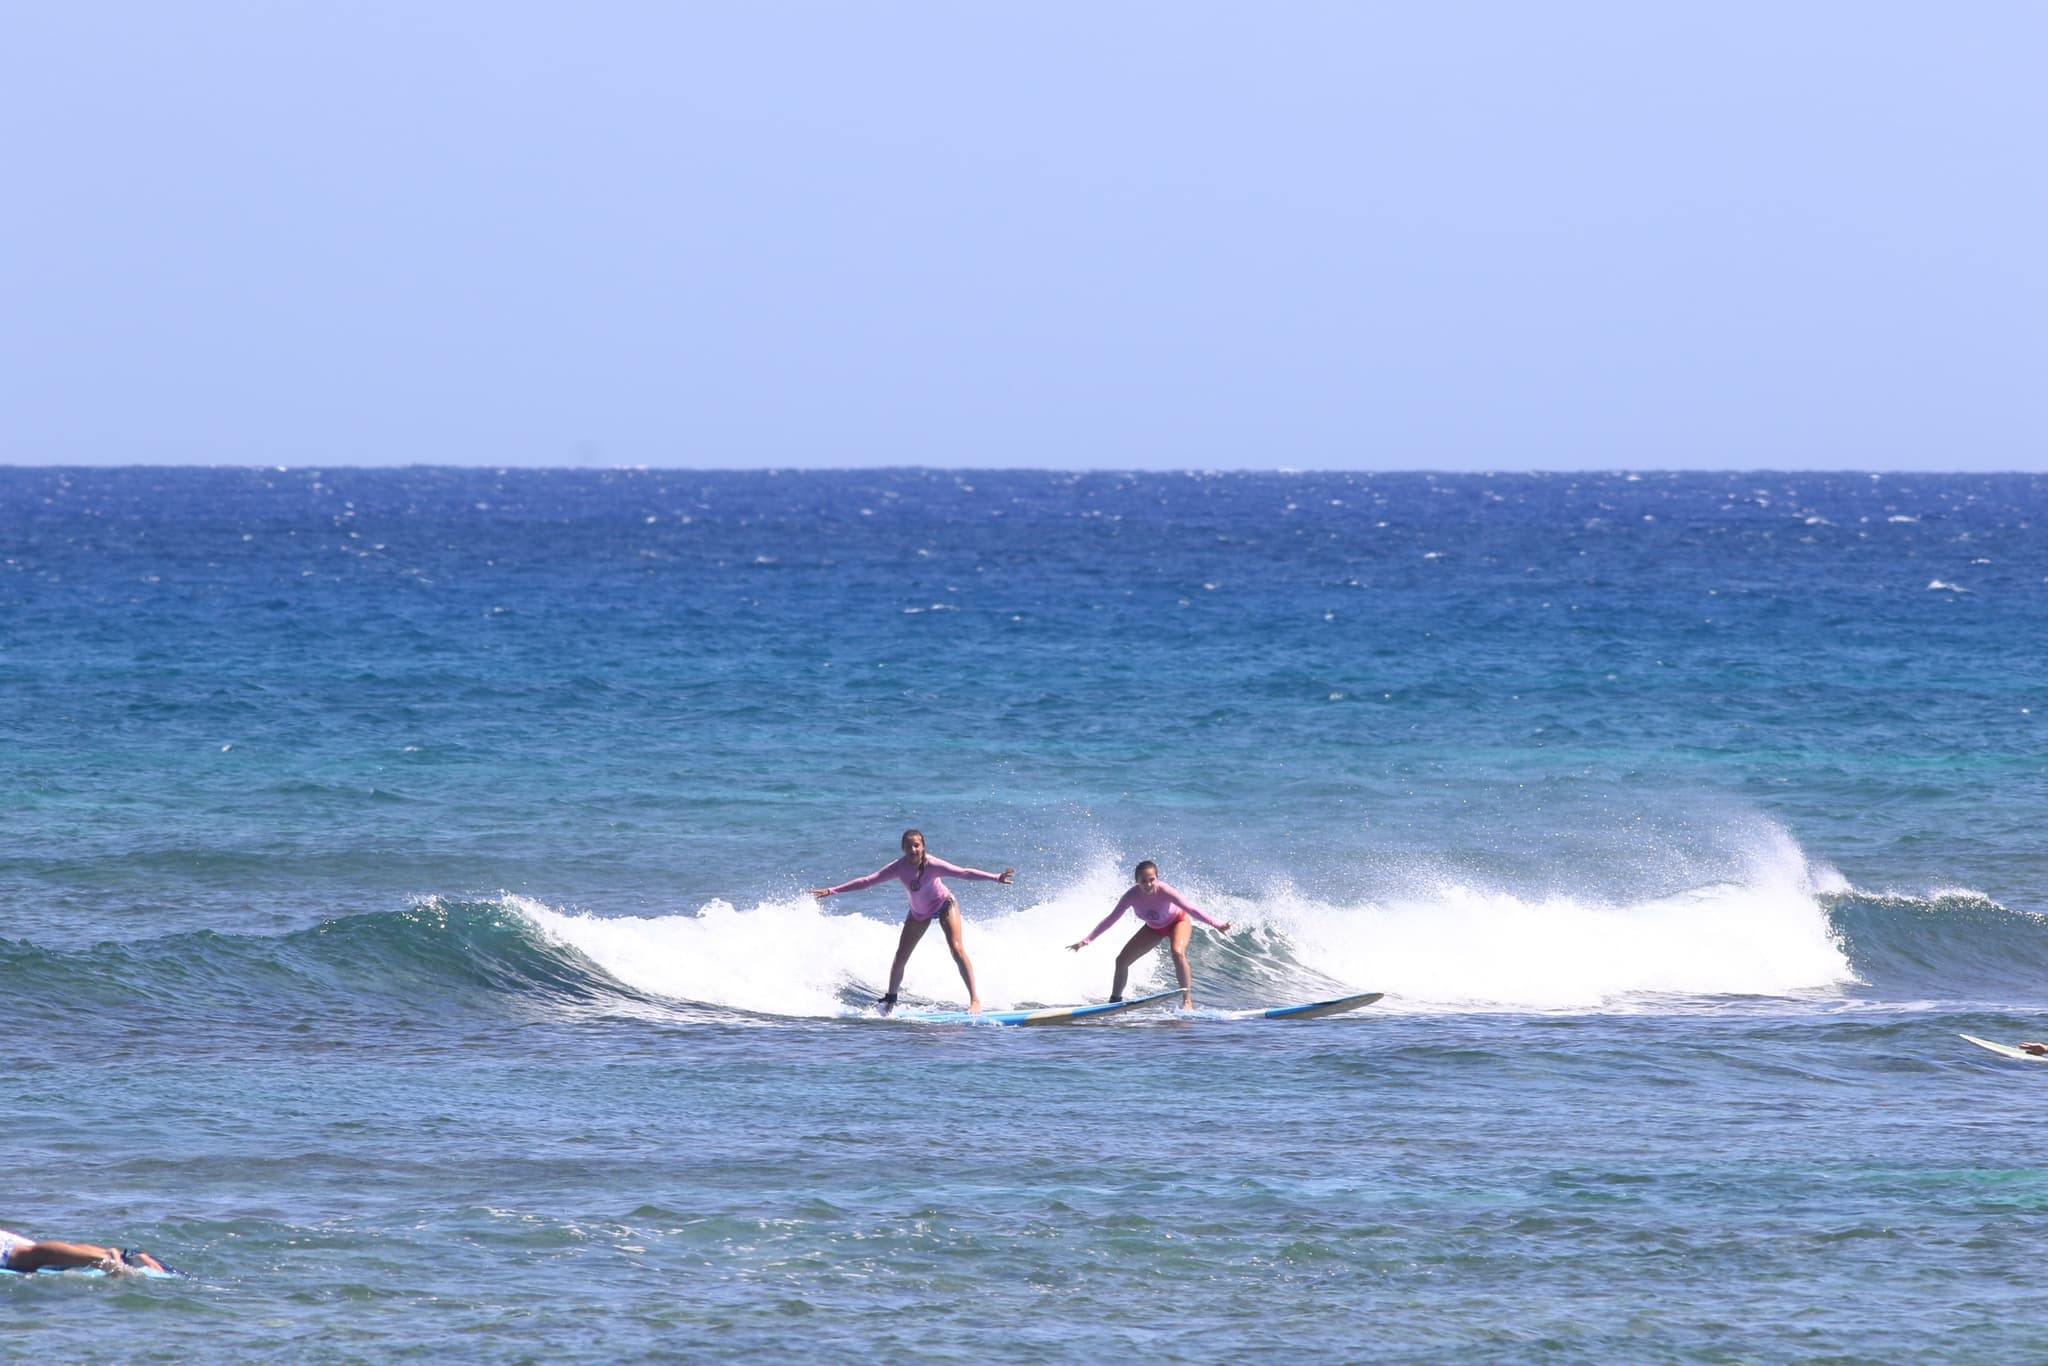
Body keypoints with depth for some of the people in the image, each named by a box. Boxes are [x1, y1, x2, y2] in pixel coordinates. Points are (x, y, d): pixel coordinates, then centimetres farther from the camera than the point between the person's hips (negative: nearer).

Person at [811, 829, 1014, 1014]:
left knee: (956, 948, -20)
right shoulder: (900, 868, -25)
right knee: (900, 957, 4)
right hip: (919, 912, 4)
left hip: (944, 905, -4)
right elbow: (867, 881, -21)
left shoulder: (933, 865, -33)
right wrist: (832, 891, -22)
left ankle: (975, 999, -16)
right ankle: (890, 999, 26)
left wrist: (995, 878, -53)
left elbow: (964, 873, -40)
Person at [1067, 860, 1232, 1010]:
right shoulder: (1133, 895, -29)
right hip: (1154, 928, 4)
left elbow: (1190, 909, -39)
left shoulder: (1164, 892, -38)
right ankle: (1115, 1001, 23)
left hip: (1177, 922, -4)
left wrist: (1217, 924, -48)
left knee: (1178, 952, -34)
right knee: (1122, 960, 0)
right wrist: (1087, 940, -22)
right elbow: (1112, 918, -21)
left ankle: (1187, 1000, -26)